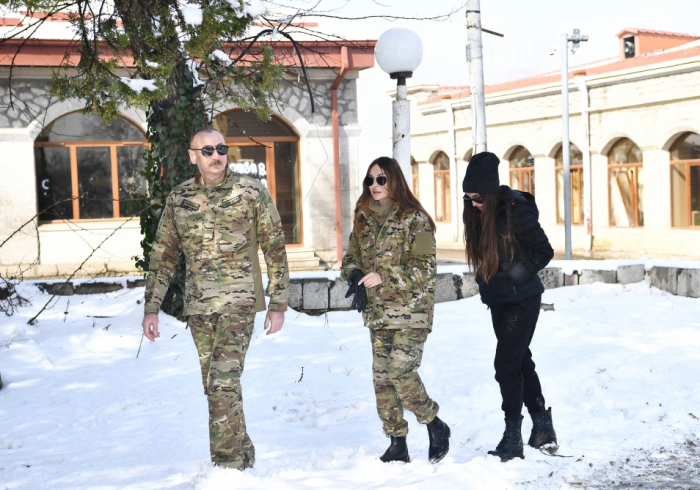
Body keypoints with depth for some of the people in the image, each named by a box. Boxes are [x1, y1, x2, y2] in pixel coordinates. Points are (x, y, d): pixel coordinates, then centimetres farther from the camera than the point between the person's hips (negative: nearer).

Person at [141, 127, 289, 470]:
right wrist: (151, 307, 7)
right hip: (198, 305, 4)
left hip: (238, 301, -4)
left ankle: (228, 464, -7)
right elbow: (163, 255, 11)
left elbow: (275, 248, 1)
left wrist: (278, 303, -2)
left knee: (224, 382, -15)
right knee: (216, 386, 11)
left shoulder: (251, 192, -3)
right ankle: (243, 454, 27)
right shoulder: (178, 198, 6)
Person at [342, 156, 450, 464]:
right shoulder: (363, 219, 11)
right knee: (382, 376, 4)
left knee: (401, 370, -15)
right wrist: (356, 277, -6)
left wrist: (383, 276, -19)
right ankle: (397, 444, 15)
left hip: (409, 311, -6)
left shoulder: (414, 219, -7)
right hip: (377, 311, 6)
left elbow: (424, 268, -12)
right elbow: (351, 258, 17)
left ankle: (435, 425, 9)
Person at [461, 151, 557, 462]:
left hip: (522, 300, -8)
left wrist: (513, 276, -18)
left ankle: (513, 440, -1)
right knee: (521, 362, 15)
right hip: (498, 301, 8)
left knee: (506, 364, -9)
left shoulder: (516, 212, -20)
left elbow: (544, 252, -15)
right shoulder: (477, 215, 2)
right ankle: (543, 427, 29)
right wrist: (487, 285, 7)